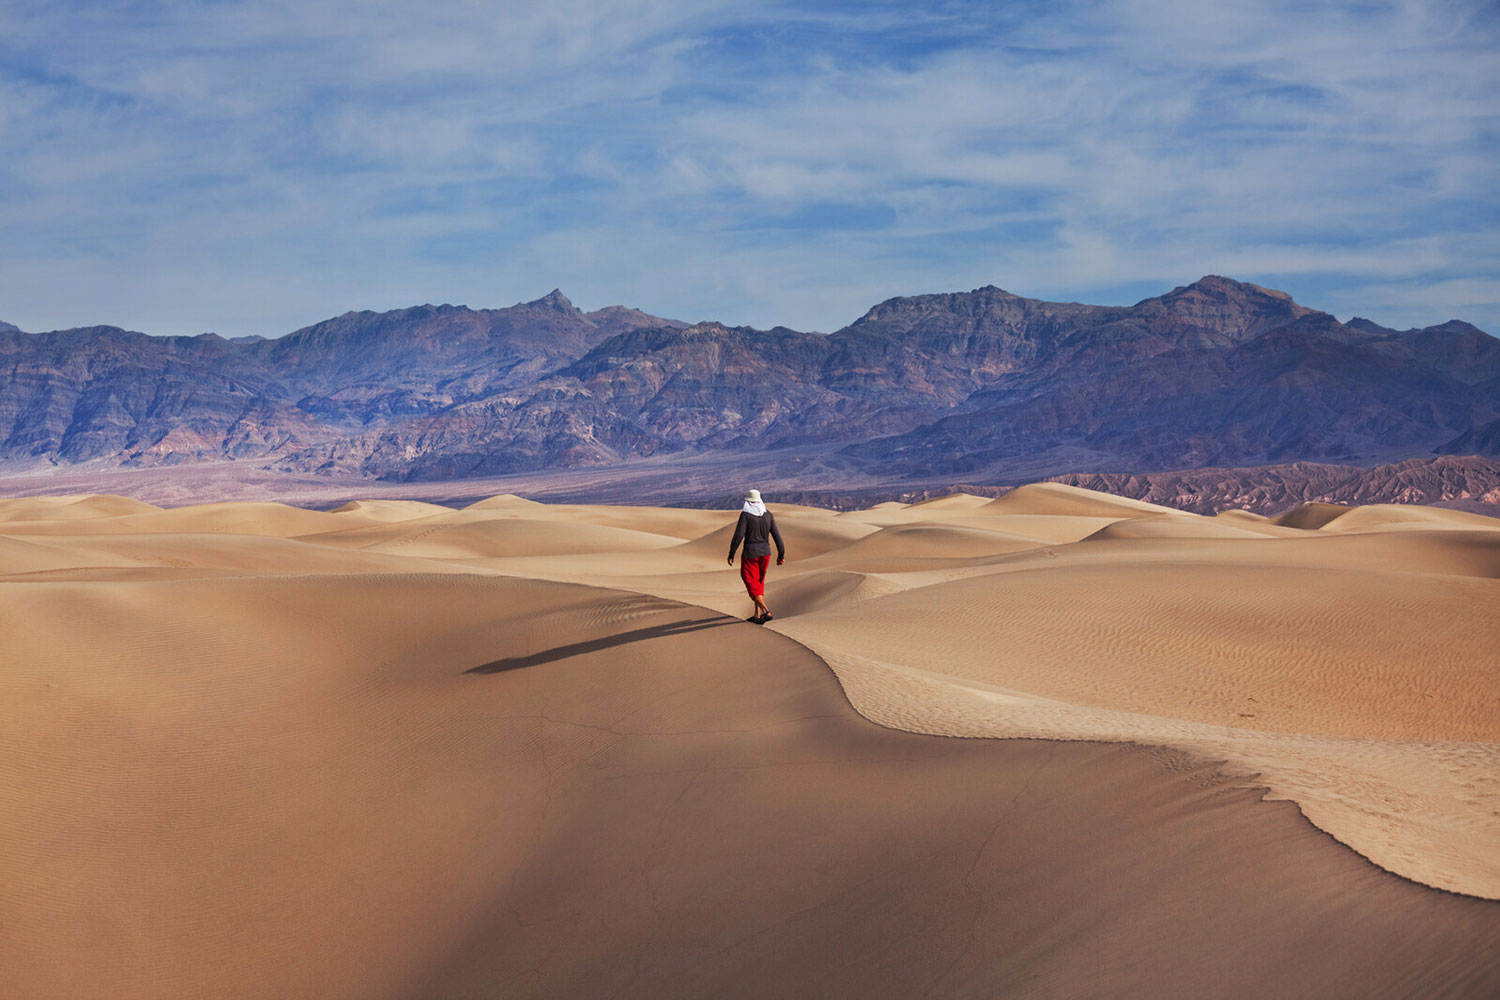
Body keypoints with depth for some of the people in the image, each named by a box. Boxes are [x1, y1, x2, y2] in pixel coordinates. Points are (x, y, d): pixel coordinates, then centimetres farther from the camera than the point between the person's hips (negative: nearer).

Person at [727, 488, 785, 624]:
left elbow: (738, 535, -17)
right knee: (759, 582, 19)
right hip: (765, 552, 5)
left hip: (750, 554, -5)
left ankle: (766, 611, -16)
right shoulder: (768, 515, 1)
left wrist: (731, 553, -8)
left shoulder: (745, 514, -13)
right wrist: (781, 554, 11)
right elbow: (777, 535, 3)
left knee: (752, 585, 1)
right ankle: (757, 615, 22)